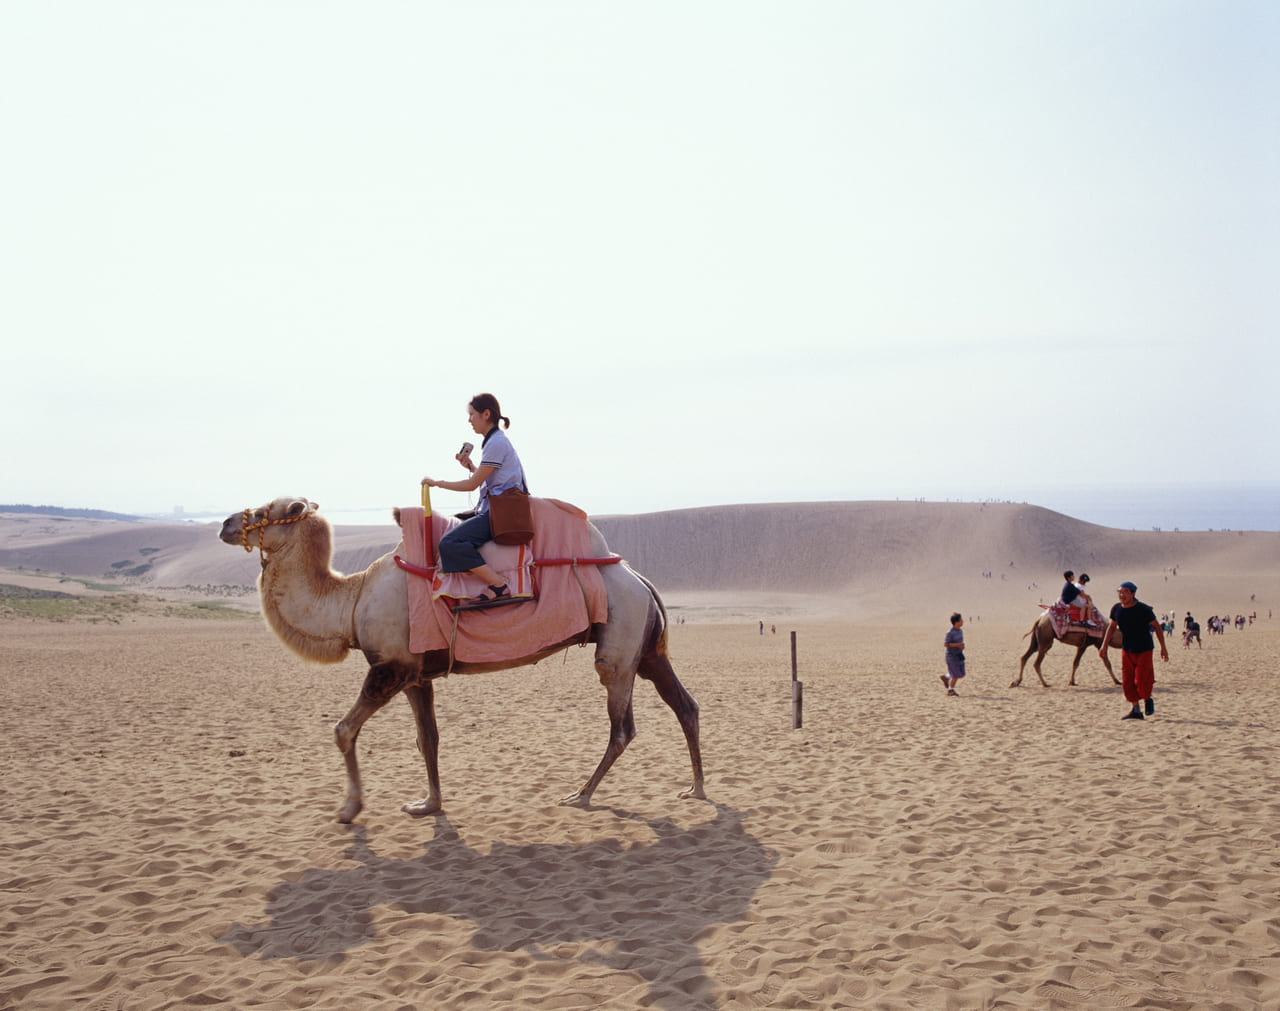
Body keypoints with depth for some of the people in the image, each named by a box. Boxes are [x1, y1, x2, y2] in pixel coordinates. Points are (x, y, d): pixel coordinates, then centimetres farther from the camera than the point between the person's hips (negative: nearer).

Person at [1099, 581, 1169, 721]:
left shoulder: (1144, 609, -16)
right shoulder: (1116, 609, -4)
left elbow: (1157, 627, -5)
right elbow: (1111, 627, 11)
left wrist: (1163, 647, -6)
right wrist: (1104, 646, 5)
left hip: (1144, 650, -4)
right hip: (1126, 650, 4)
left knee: (1141, 682, -8)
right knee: (1128, 682, 1)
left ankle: (1148, 699, 23)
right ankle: (1136, 710, 13)